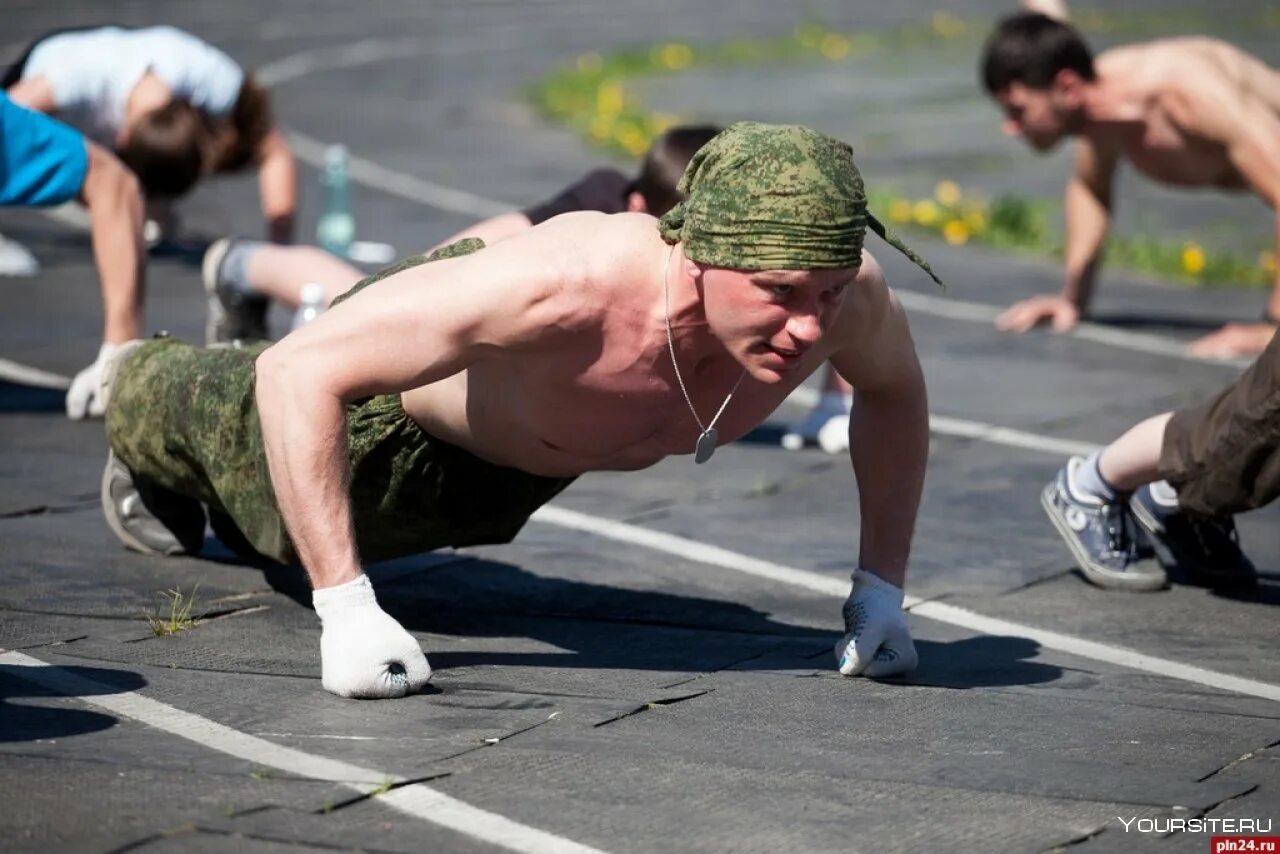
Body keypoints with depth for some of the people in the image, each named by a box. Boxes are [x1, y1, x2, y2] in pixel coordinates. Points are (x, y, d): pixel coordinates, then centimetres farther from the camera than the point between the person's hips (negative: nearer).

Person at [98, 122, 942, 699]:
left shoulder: (843, 295, -39)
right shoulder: (562, 288, -53)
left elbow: (897, 392, -12)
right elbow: (297, 372, -45)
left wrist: (881, 586, -16)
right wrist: (345, 608, -47)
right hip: (400, 407, -5)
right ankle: (147, 389, 62)